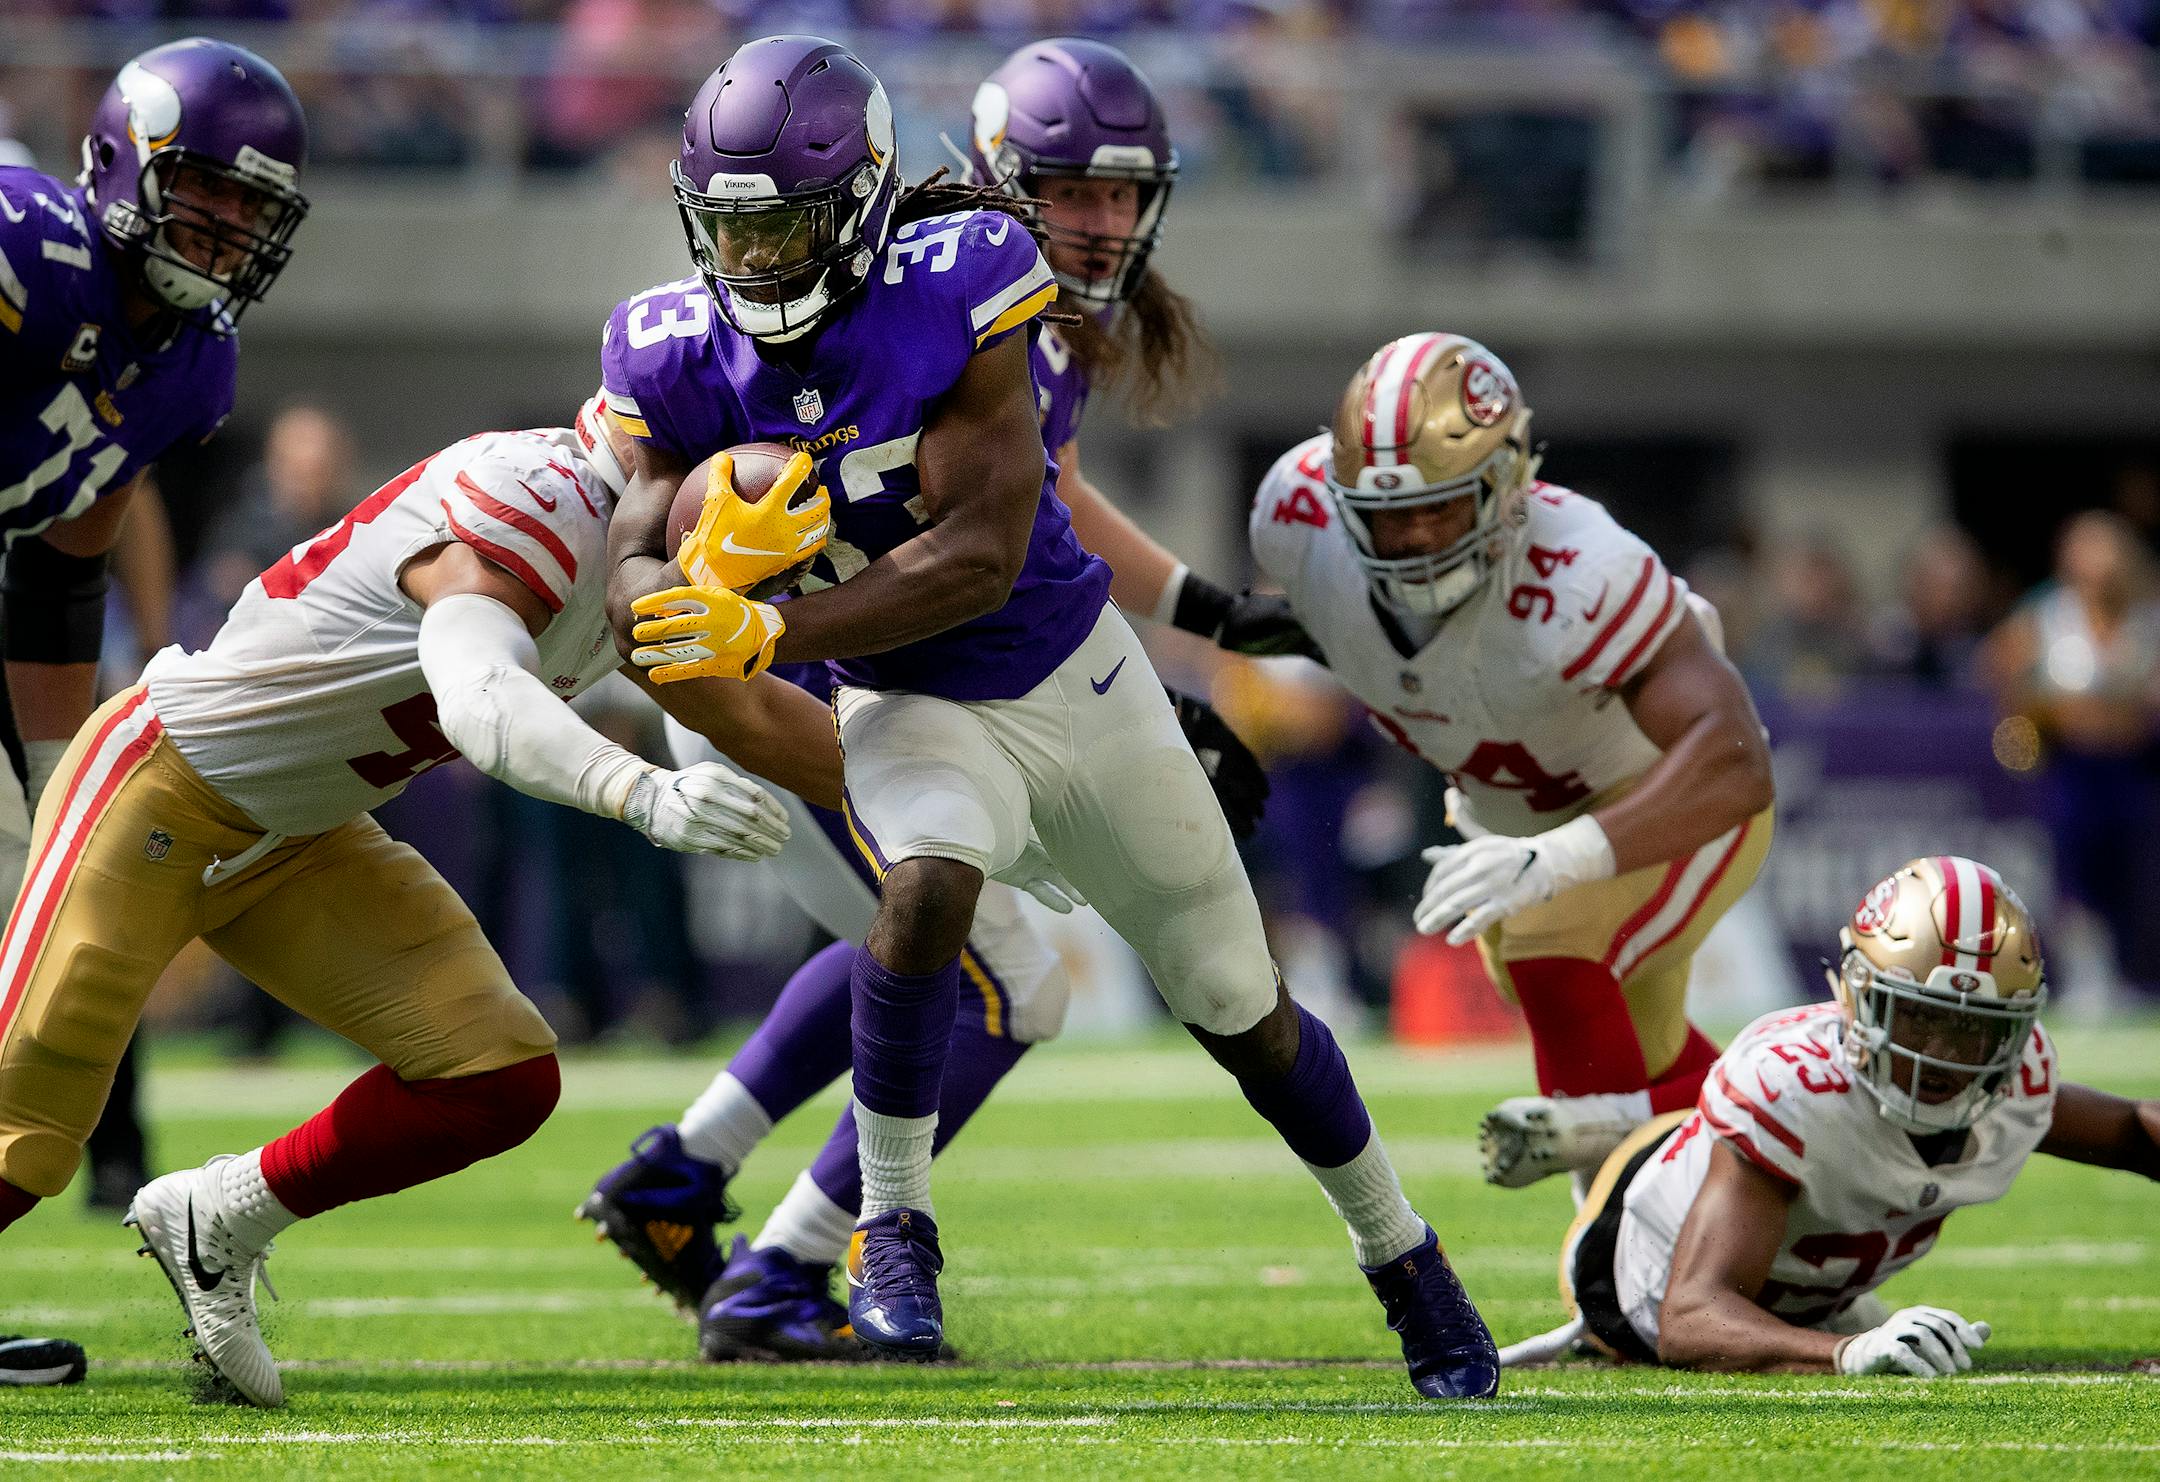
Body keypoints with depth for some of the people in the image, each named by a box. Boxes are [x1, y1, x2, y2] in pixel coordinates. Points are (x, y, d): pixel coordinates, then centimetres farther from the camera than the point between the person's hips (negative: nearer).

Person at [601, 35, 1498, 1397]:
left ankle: (1399, 1251, 34)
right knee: (931, 883, -35)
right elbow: (640, 571, -12)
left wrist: (766, 635, -36)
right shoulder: (683, 357, -13)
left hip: (1077, 680, -1)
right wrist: (686, 584, -37)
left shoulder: (953, 289, -26)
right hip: (915, 711, 1)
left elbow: (978, 557, -30)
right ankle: (892, 1229, -20)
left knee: (1244, 1013, 11)